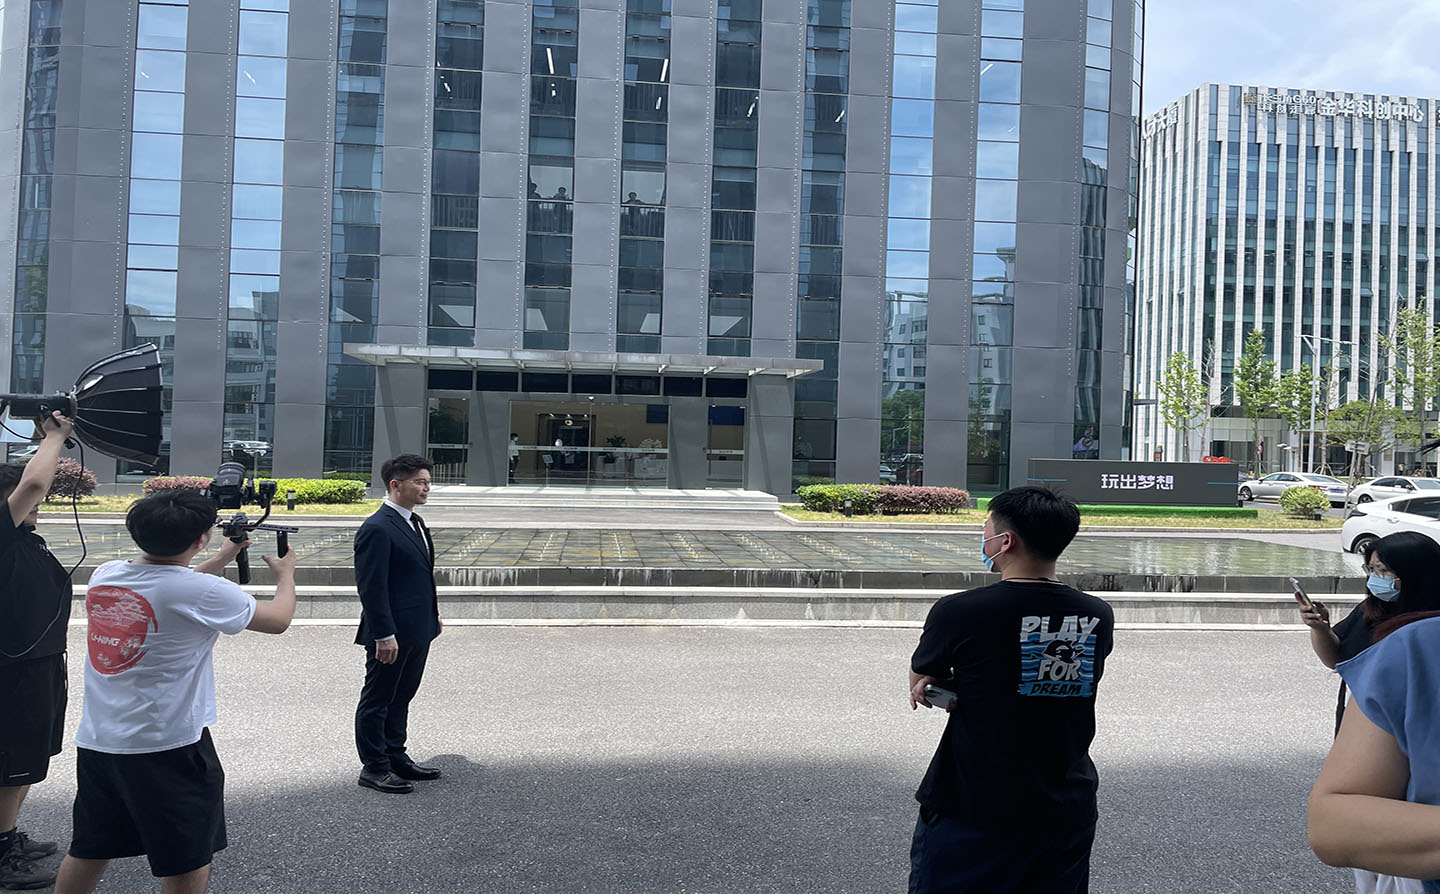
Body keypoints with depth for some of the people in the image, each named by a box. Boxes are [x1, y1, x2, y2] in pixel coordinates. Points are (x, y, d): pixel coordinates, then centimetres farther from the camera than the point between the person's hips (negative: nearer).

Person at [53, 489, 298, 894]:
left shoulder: (104, 575, 1)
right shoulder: (203, 591, -19)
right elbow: (278, 620, -4)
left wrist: (222, 558, 29)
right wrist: (286, 573, 15)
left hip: (95, 740, 7)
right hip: (168, 748, -7)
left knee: (89, 850, 21)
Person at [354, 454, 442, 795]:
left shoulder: (414, 522, 11)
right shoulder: (377, 529, -19)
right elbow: (371, 588, -21)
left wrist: (433, 614, 19)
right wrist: (383, 635, -22)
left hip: (418, 631, 9)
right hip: (391, 634, -9)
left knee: (400, 698, 20)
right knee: (377, 700, 7)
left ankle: (396, 758, 32)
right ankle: (374, 767, 18)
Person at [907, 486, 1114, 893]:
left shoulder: (959, 612, -17)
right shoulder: (1098, 618, -2)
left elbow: (919, 684, -1)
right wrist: (963, 681, -1)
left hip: (970, 815, -4)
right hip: (1067, 814, 5)